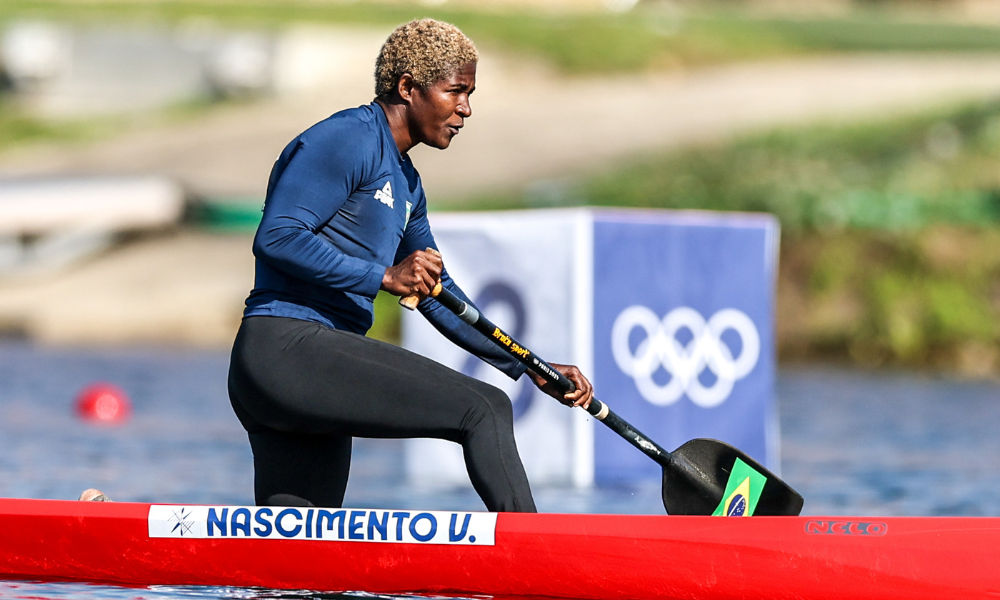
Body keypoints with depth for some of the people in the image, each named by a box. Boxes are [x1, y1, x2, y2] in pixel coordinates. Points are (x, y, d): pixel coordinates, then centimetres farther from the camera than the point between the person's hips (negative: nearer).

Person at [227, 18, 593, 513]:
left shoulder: (406, 183, 23)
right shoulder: (348, 140, -7)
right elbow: (275, 238, -17)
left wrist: (532, 369, 23)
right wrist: (384, 276, -19)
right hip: (288, 348, -10)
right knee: (484, 409, -14)